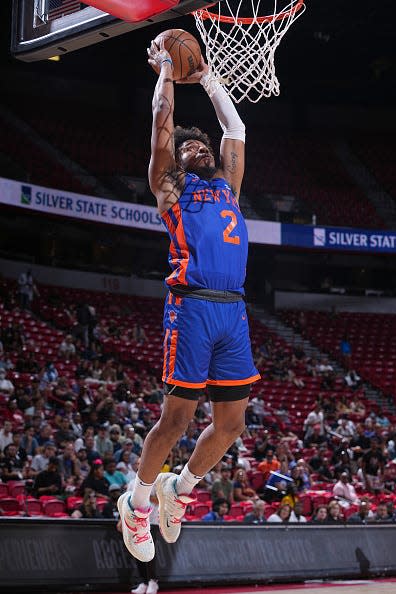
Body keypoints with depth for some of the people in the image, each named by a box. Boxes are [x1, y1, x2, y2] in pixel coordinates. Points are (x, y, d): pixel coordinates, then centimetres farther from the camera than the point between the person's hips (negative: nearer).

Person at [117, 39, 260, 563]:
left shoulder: (226, 186, 26)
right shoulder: (170, 185, 12)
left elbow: (235, 130, 30)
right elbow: (162, 120, 8)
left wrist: (209, 81, 37)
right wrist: (166, 70, 21)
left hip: (234, 310, 6)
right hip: (192, 307, -6)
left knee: (231, 424, 5)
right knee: (177, 418, -4)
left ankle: (180, 487, 27)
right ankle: (137, 501, 15)